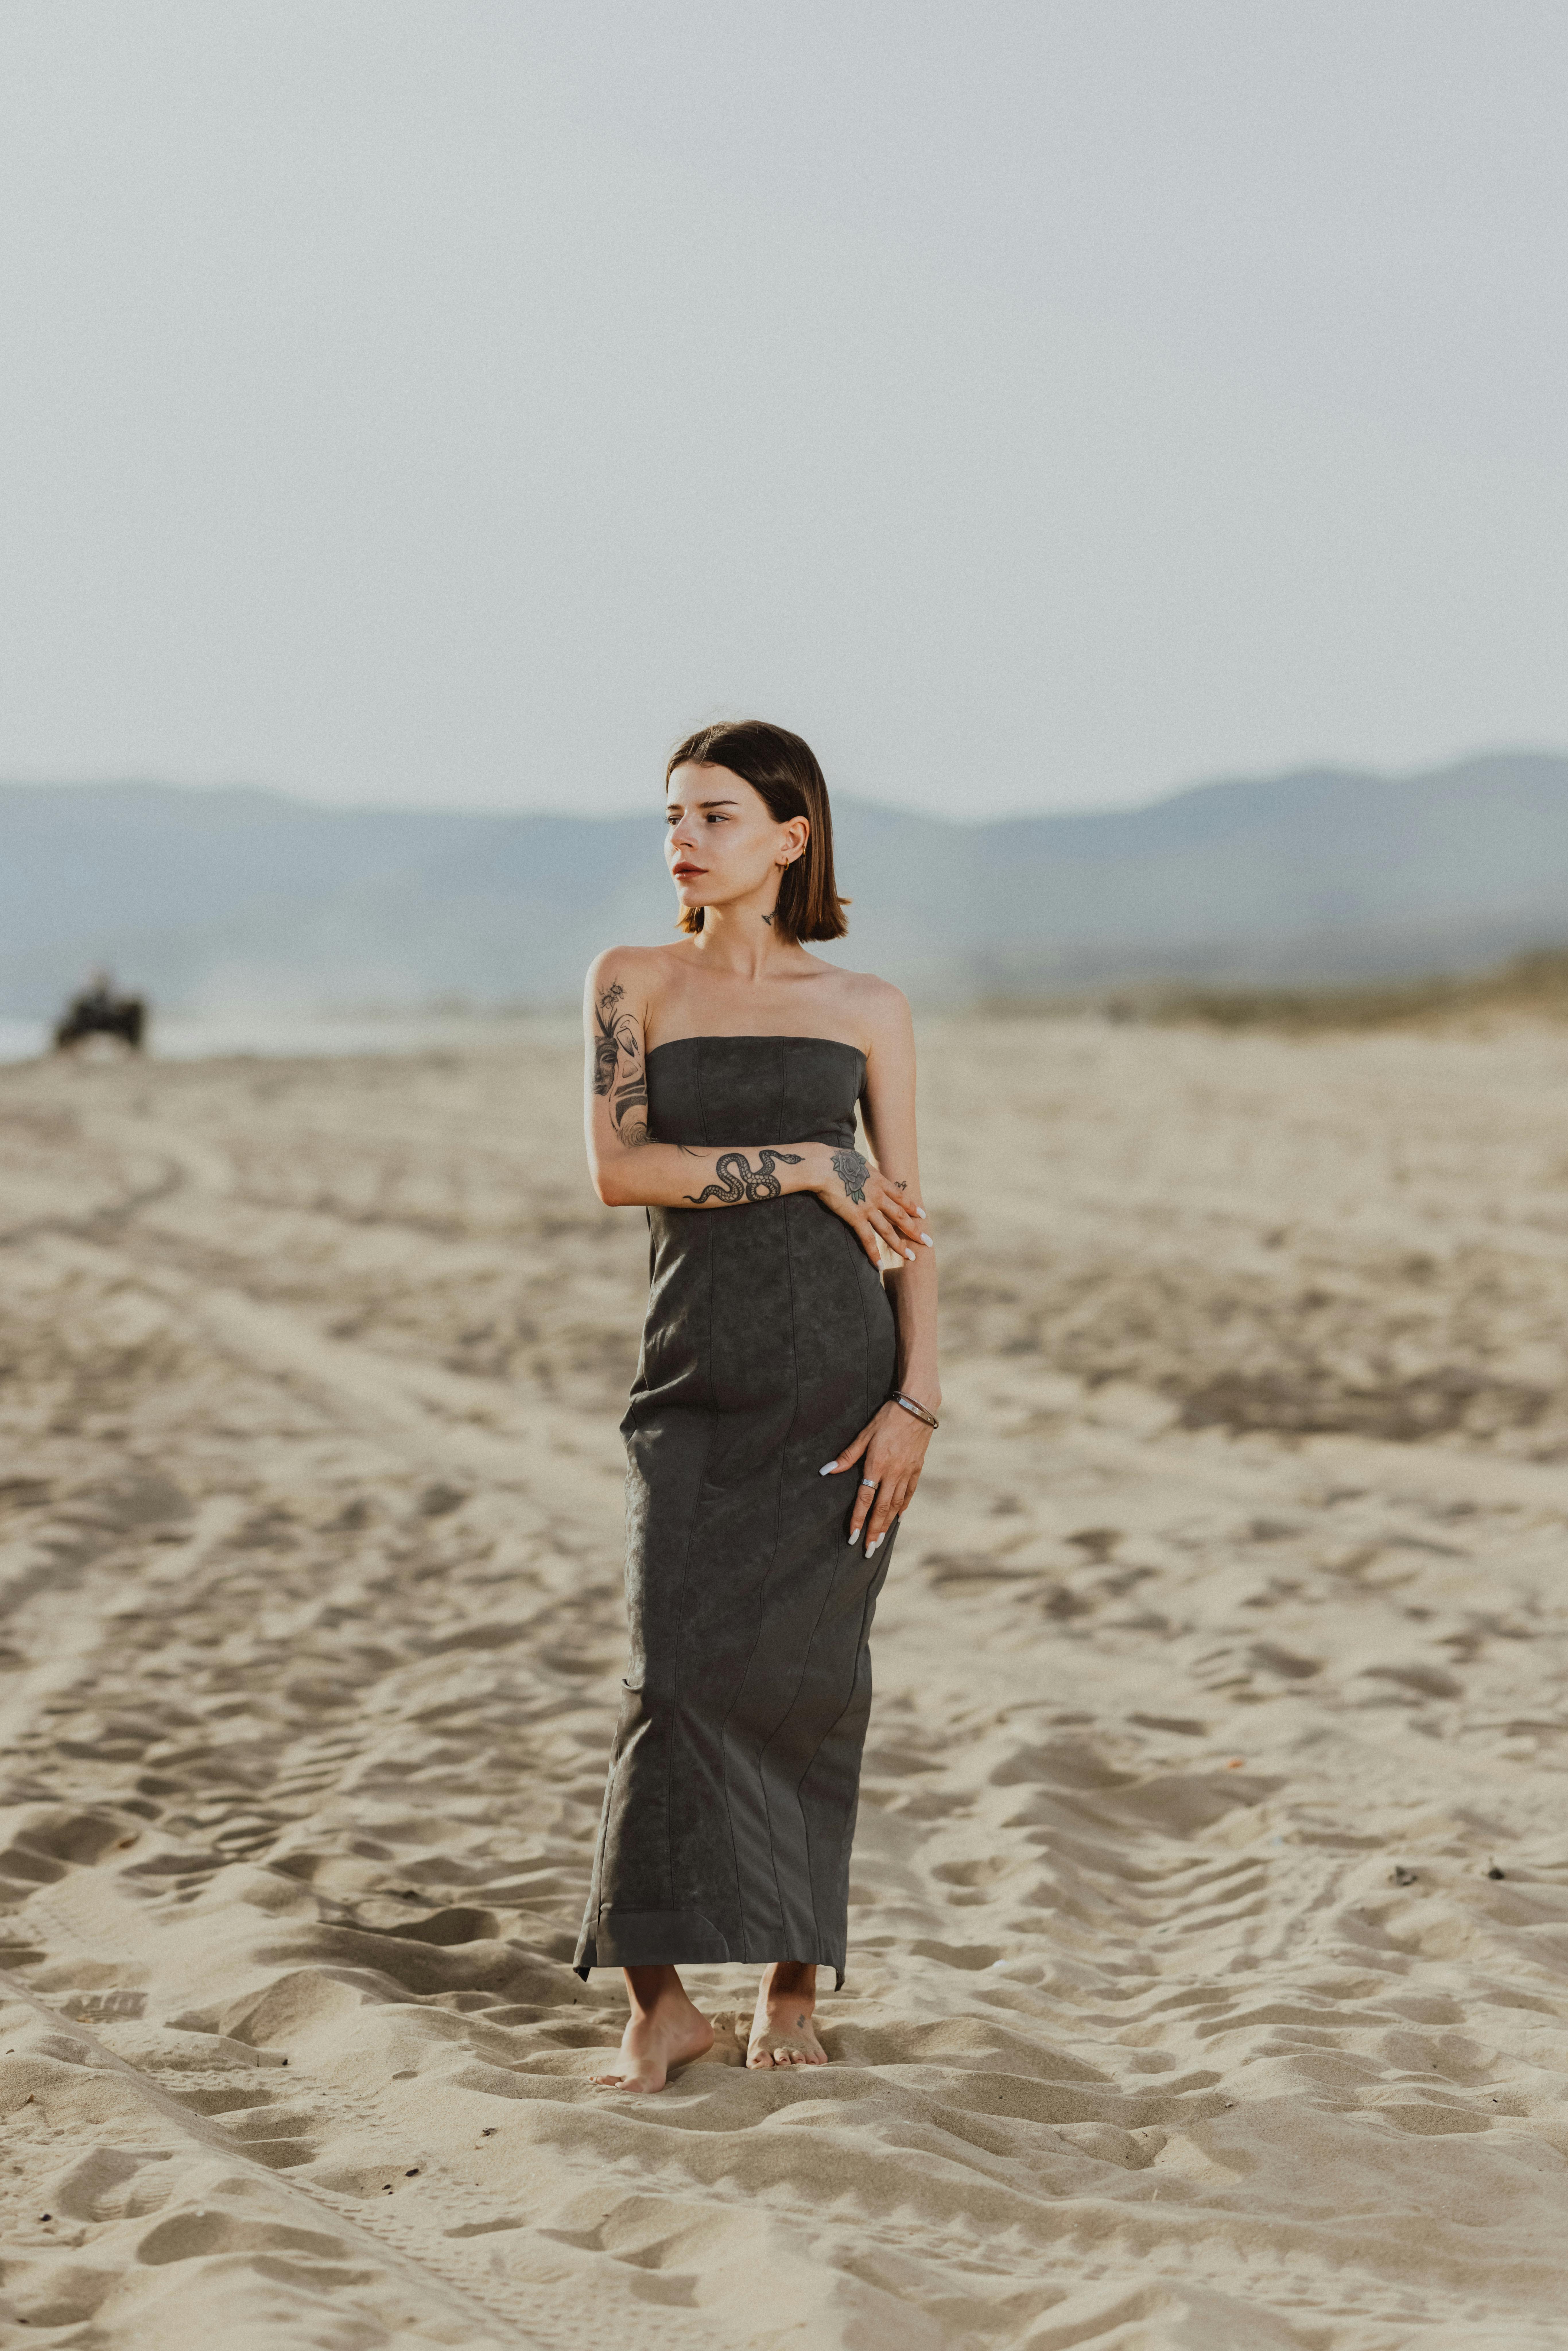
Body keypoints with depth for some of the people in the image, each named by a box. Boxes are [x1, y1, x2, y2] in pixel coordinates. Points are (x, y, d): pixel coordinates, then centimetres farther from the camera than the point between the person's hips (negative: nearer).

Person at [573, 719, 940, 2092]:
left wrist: (918, 1403, -4)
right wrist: (805, 1166, -10)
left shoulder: (866, 1009, 7)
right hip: (695, 1379, 0)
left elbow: (906, 1222, 6)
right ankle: (662, 2000, -2)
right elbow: (618, 1167, -6)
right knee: (681, 1668, -9)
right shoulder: (634, 985, 7)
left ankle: (793, 1989, 15)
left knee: (808, 1683, 3)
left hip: (840, 1376, 0)